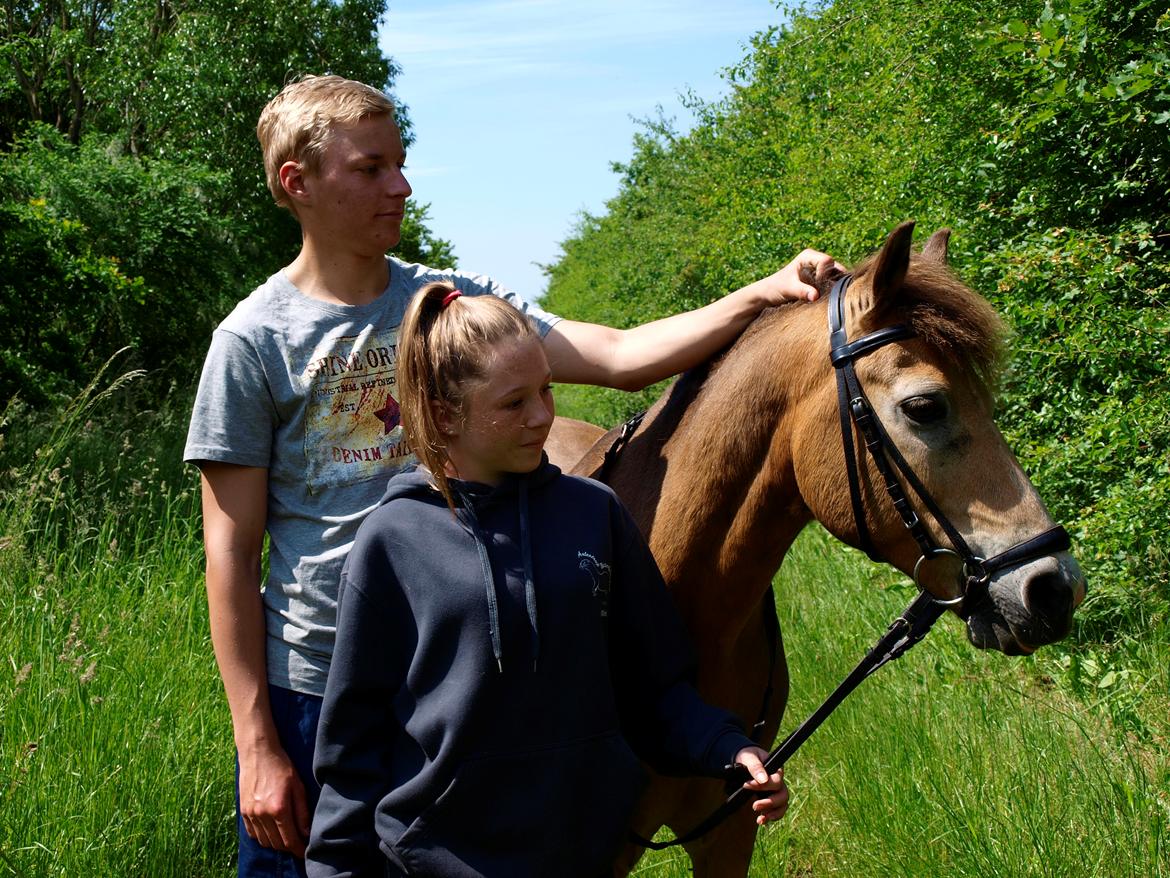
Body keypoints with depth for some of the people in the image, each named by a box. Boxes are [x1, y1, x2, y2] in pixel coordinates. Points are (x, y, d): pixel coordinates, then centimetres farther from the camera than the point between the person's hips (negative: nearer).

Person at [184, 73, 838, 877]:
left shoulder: (457, 303, 2)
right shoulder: (254, 339, -7)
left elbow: (619, 357, -6)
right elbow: (231, 551, -8)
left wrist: (762, 295, -19)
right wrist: (256, 744, -10)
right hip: (312, 691, -3)